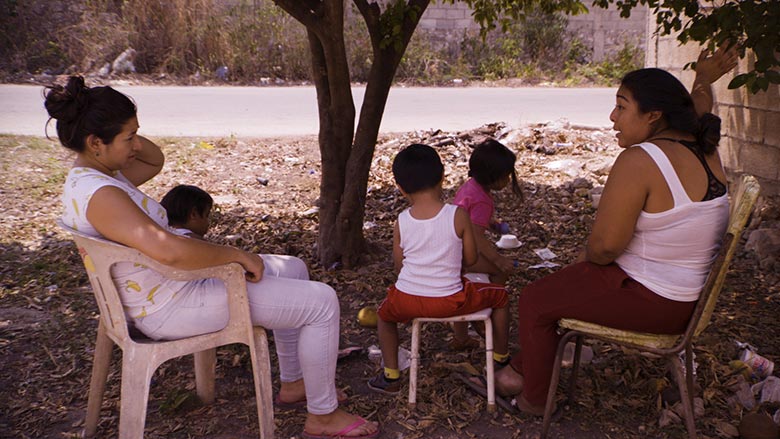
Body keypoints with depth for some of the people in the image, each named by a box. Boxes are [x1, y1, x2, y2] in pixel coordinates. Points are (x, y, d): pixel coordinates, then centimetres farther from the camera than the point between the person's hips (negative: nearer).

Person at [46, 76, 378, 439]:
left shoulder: (88, 175, 4)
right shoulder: (99, 195, -28)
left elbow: (155, 160, 20)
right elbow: (169, 250, -40)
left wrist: (121, 129, 0)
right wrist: (238, 255, -26)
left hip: (172, 284, 11)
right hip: (172, 308, -11)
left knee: (293, 270, 20)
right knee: (322, 302, -10)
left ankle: (293, 383, 31)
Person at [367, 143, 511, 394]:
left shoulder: (401, 223, -5)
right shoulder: (458, 215, -10)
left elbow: (399, 267, 4)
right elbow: (470, 259, -1)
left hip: (408, 300, 2)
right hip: (450, 301, -1)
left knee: (385, 313, 35)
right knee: (499, 295, 24)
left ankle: (391, 377, 34)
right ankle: (500, 361, 36)